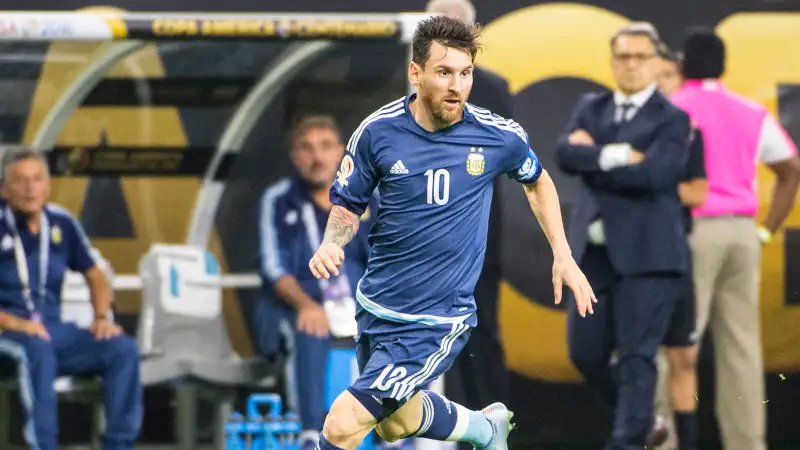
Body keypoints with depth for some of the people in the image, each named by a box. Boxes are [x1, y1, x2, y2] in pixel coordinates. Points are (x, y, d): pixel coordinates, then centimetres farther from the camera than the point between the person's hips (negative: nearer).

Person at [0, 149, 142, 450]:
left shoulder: (61, 223, 9)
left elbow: (95, 277, 21)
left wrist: (102, 317, 3)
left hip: (53, 329, 6)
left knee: (124, 349, -17)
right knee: (38, 350, -40)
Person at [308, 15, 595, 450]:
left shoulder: (499, 137, -12)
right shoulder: (377, 132, -10)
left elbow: (538, 182, 11)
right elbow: (348, 204, 4)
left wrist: (563, 256, 8)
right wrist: (331, 244, -16)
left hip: (436, 320, -4)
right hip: (376, 305, 4)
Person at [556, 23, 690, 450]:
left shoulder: (672, 119, -2)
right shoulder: (590, 107, 14)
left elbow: (653, 175, -17)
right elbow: (566, 155, -3)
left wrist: (592, 159, -7)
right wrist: (617, 155, -15)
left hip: (645, 254, -5)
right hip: (594, 251, 5)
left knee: (636, 356, -8)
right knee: (586, 353, 7)